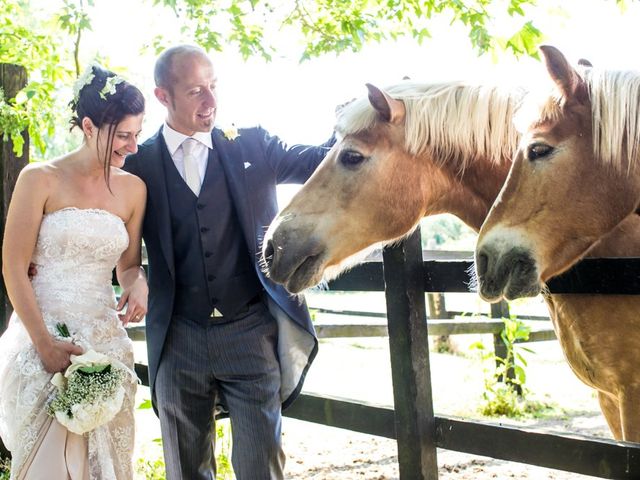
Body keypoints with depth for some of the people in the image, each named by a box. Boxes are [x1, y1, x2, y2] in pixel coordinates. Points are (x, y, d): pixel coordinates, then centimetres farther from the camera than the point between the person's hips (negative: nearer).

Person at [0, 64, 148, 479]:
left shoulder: (134, 189, 8)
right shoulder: (41, 179, -5)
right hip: (42, 337, -4)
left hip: (105, 339, 4)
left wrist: (138, 283, -7)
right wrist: (45, 342, -13)